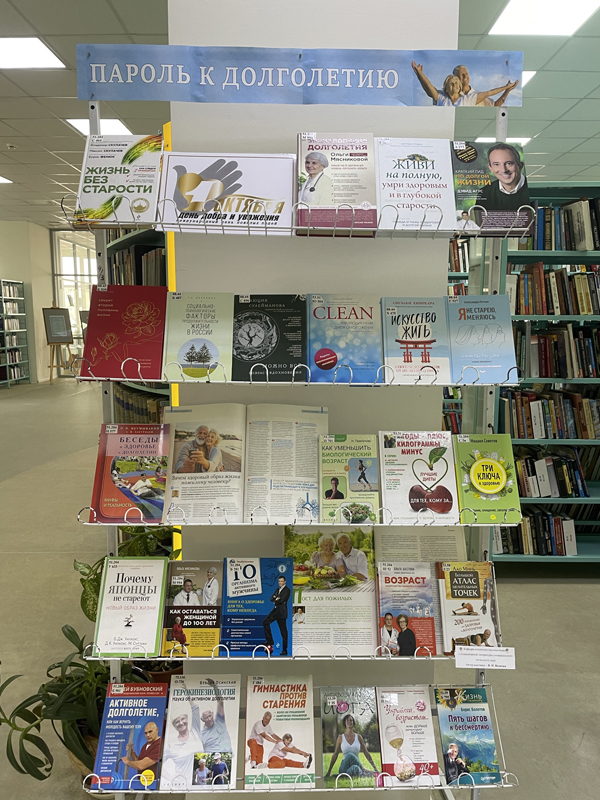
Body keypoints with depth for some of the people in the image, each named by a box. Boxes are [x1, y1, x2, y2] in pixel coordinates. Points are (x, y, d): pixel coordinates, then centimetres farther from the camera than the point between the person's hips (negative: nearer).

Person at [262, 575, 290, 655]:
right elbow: (272, 598, 8)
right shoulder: (277, 589, 17)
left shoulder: (286, 590, -9)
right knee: (265, 622, 3)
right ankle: (270, 641, 12)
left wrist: (275, 601, -3)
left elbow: (282, 600, -19)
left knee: (283, 631, -2)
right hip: (275, 610, 8)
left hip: (281, 612, -8)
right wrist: (276, 598, -12)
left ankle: (284, 650, 4)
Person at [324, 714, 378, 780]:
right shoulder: (341, 738, 6)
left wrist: (375, 768, 5)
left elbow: (366, 753, 11)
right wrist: (329, 772, 10)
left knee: (355, 769, -42)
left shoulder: (358, 737, 8)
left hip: (356, 764, -2)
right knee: (349, 755, -35)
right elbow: (335, 755, 12)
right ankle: (364, 770, -25)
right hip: (345, 766, 2)